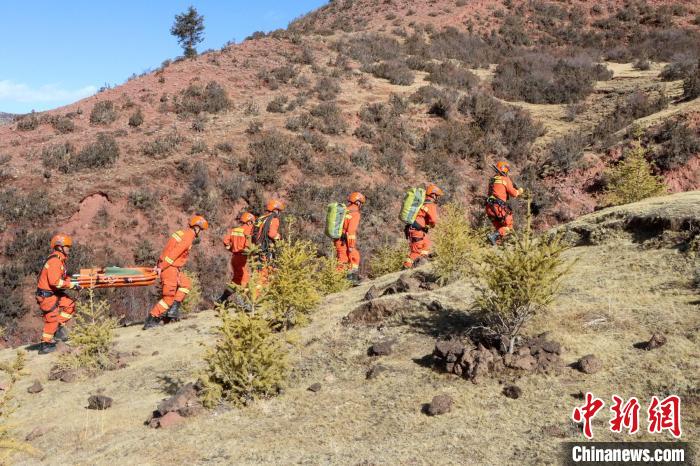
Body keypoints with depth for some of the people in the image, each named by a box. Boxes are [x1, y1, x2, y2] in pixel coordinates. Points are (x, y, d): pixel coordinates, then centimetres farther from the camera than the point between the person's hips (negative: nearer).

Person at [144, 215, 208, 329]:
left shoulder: (183, 233, 14)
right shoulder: (188, 237, -15)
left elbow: (169, 249, 14)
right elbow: (174, 253, -21)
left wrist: (159, 265, 11)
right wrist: (162, 267, -20)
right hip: (170, 268, -9)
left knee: (185, 284, 21)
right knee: (169, 297, -2)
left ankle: (174, 308, 13)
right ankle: (151, 320, 0)